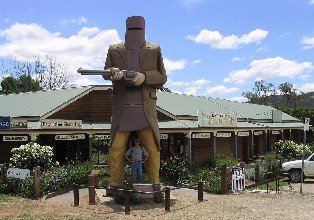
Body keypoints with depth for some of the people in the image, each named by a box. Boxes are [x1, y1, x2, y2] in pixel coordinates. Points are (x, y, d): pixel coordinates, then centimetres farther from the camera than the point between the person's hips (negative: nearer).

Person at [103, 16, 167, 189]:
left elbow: (162, 77, 7)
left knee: (152, 147, 0)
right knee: (116, 148, 0)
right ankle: (114, 184, 12)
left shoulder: (154, 50, 10)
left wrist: (144, 77, -12)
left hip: (145, 108, 0)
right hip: (121, 109, 0)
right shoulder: (114, 50, 11)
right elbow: (106, 72, 10)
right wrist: (114, 72, -14)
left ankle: (155, 183, 14)